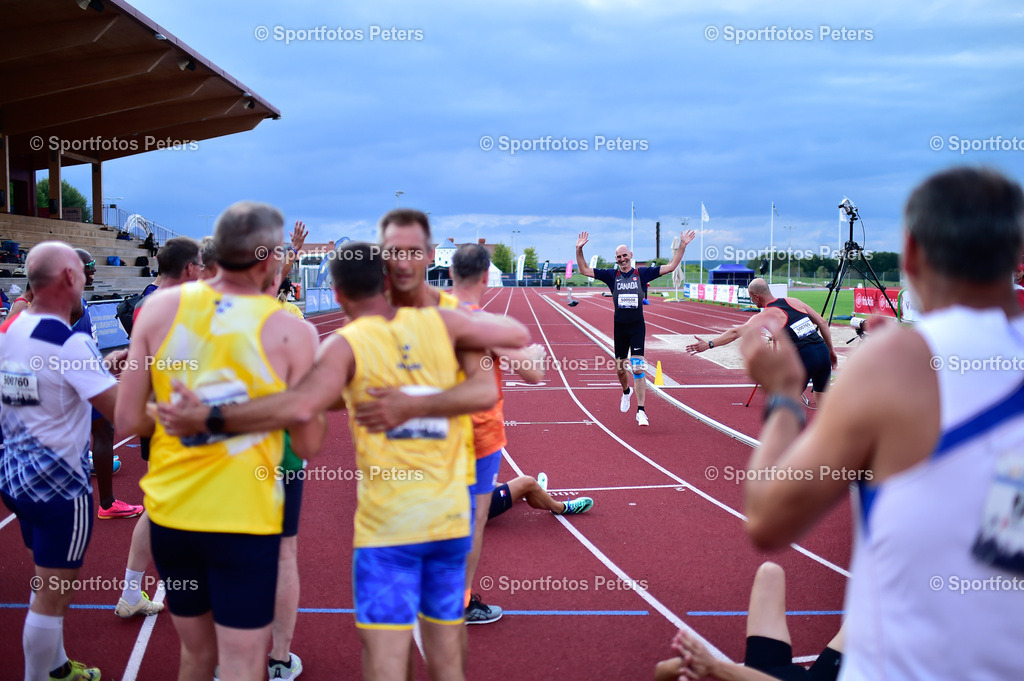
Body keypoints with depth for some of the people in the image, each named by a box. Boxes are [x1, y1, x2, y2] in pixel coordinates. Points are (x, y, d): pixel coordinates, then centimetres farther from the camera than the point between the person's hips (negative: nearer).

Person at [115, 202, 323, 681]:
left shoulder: (161, 308, -2)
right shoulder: (292, 332, -10)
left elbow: (128, 421, -1)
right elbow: (307, 445, -5)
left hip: (169, 513, 4)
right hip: (245, 518, -4)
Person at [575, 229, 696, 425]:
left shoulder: (642, 273, 2)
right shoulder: (612, 275, 4)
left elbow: (670, 267, 3)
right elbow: (584, 270, 3)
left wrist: (682, 246, -4)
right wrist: (579, 250, -8)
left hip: (637, 326, -2)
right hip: (620, 327, 2)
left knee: (638, 368, -12)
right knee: (620, 368, 13)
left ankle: (640, 411, -10)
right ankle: (626, 391, 47)